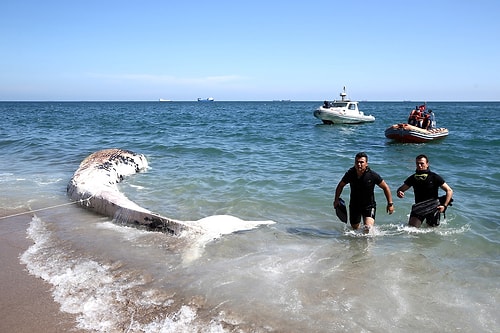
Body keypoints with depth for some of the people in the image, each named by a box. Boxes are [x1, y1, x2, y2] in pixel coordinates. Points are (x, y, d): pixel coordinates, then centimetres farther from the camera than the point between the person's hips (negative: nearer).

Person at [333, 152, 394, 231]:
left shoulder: (372, 175, -19)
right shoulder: (350, 173, -11)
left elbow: (385, 187, -6)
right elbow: (340, 185, 7)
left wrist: (390, 204, -7)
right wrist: (336, 199, 2)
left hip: (369, 206, -3)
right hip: (354, 205, 3)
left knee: (368, 228, -21)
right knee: (355, 228, 16)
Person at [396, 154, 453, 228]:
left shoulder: (434, 177, -12)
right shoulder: (413, 178, -5)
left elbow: (449, 191, -11)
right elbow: (401, 189, 3)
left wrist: (444, 205, -23)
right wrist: (399, 193, -23)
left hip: (433, 208, -1)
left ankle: (429, 221, 42)